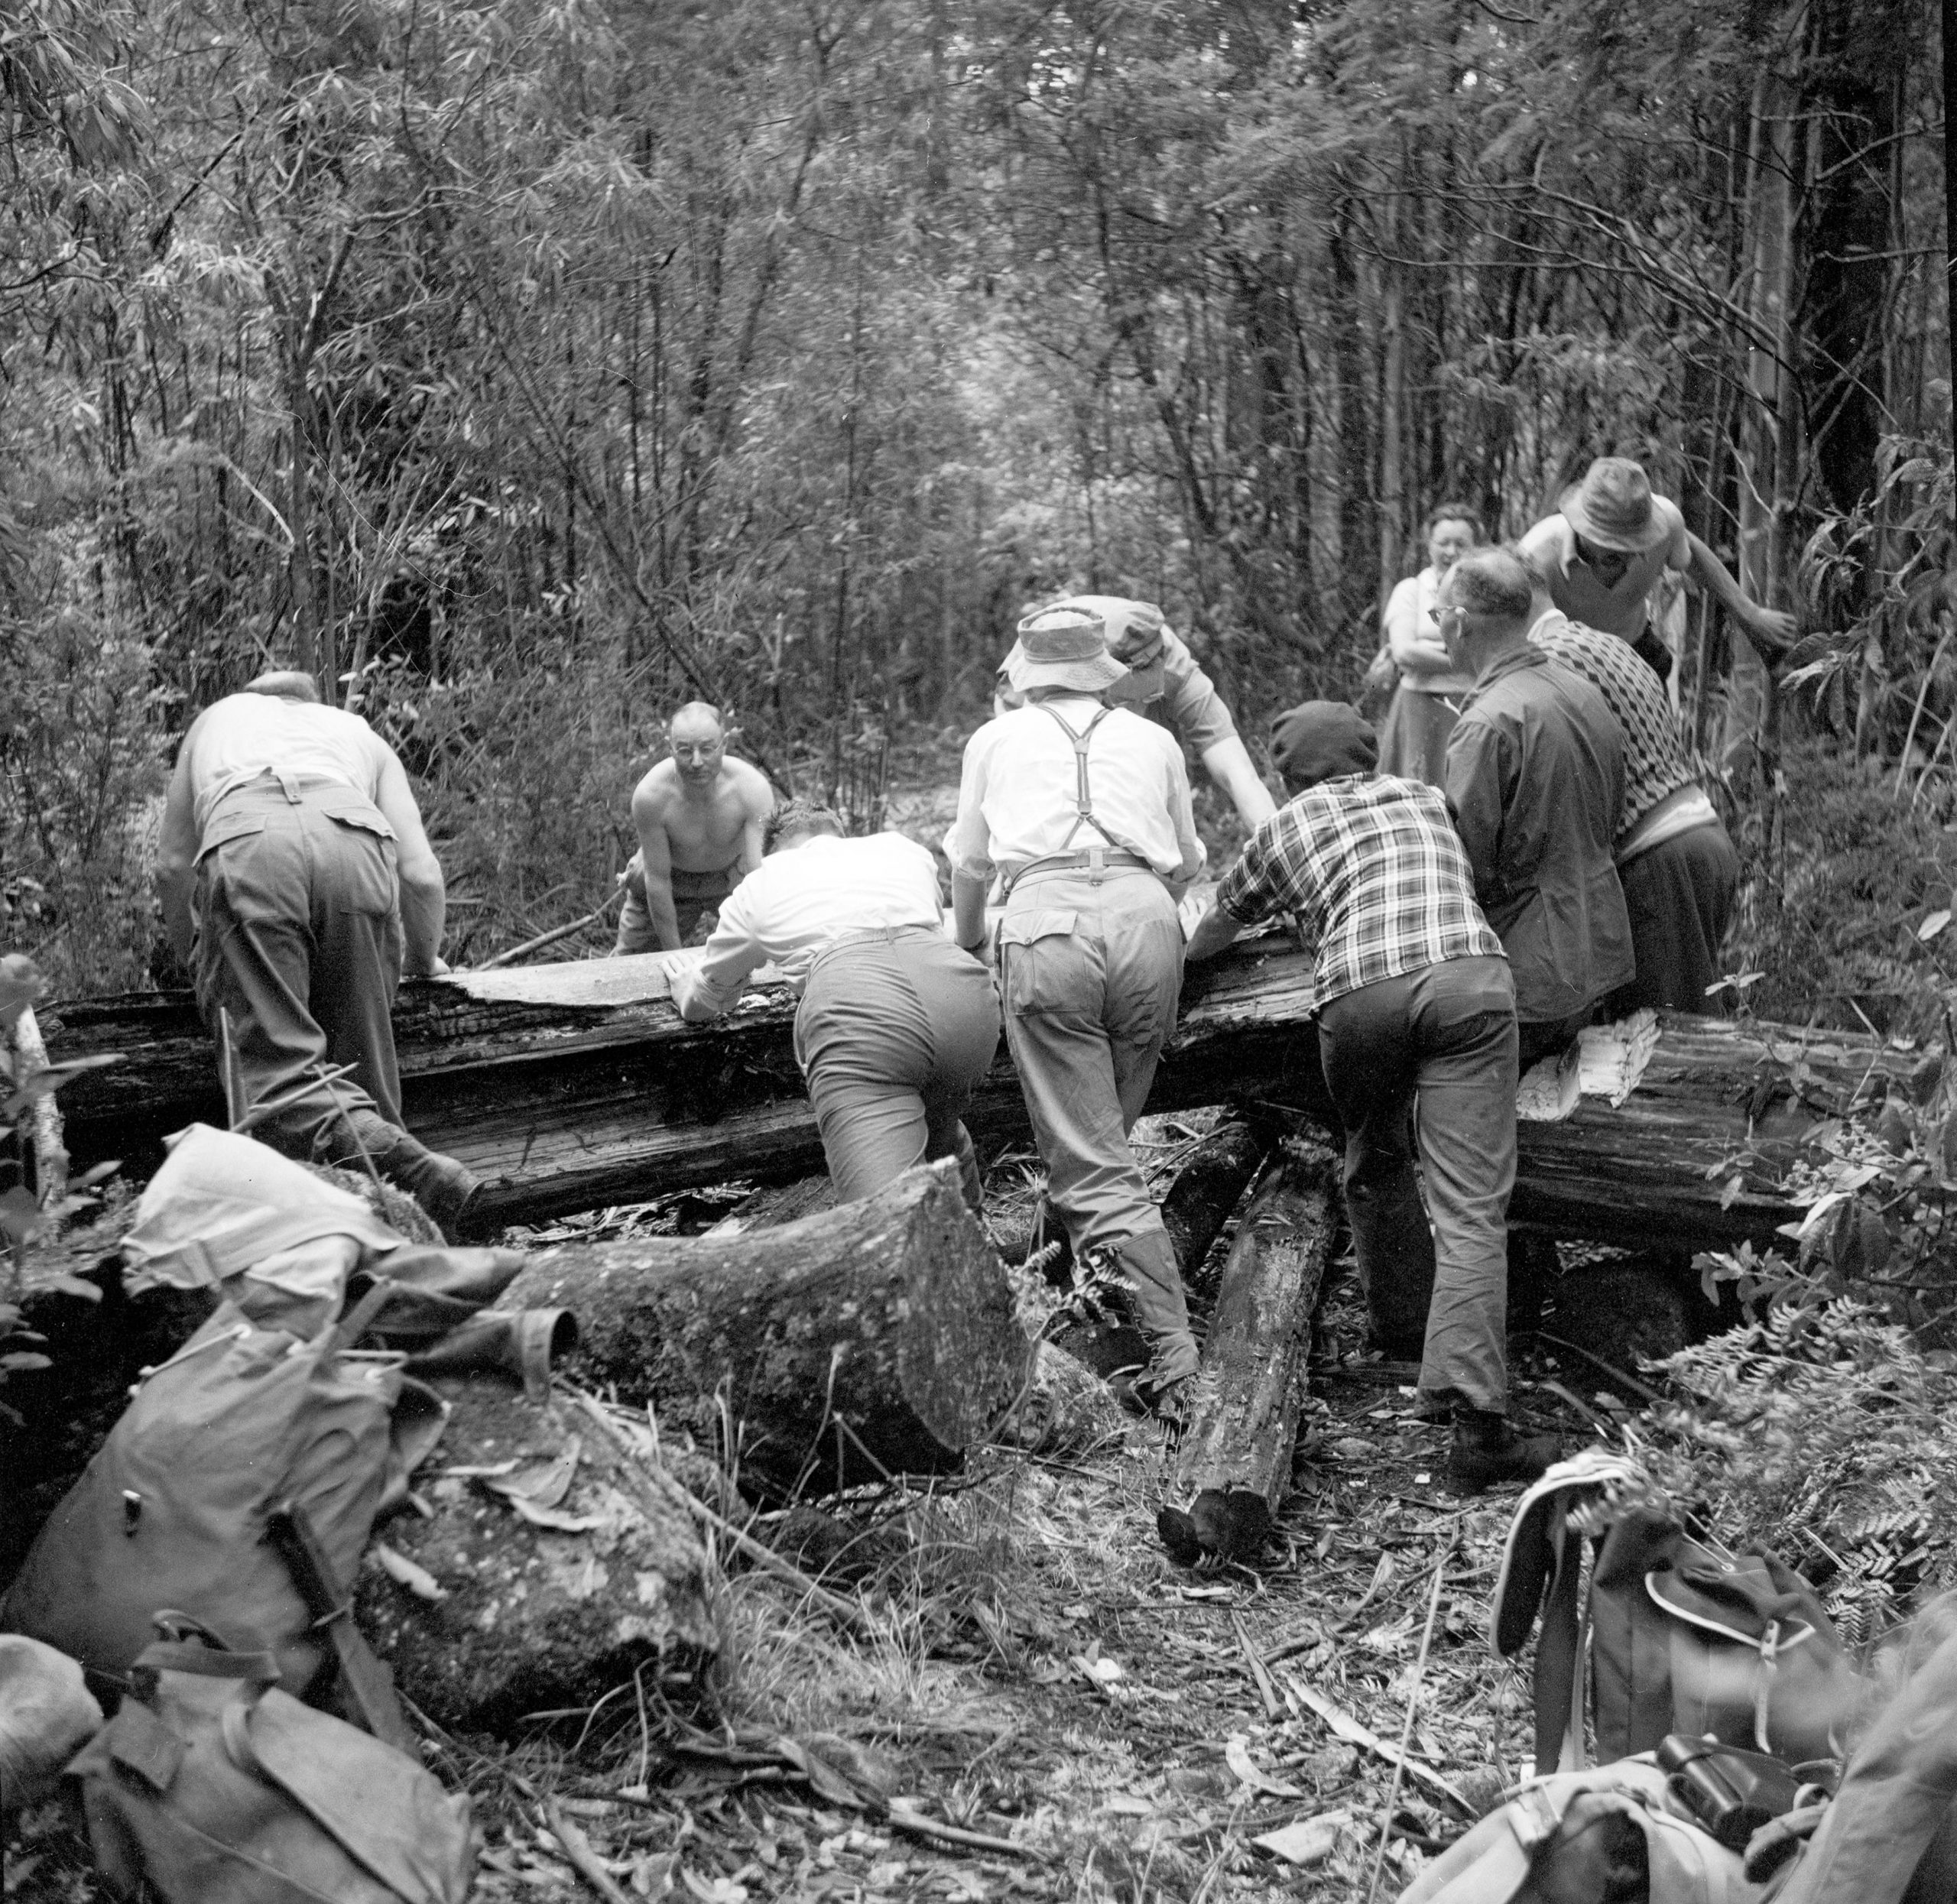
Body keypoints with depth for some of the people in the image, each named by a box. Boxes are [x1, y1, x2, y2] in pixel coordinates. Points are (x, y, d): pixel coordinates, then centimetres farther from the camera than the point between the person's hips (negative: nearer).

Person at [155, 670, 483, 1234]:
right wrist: (424, 960, 46)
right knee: (357, 1079, 6)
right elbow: (422, 875, 28)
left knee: (279, 1074, -13)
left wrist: (196, 963, 52)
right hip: (356, 843, 2)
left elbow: (172, 867, 39)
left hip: (245, 848, -1)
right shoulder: (359, 732, 41)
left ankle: (412, 1170, -37)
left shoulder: (216, 718, 44)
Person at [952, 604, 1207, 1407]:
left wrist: (967, 944, 48)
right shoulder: (1153, 740, 25)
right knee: (1107, 1136, 16)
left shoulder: (997, 739, 22)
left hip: (1046, 922, -2)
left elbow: (969, 866, 29)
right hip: (1147, 918, 2)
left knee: (1092, 1165, -4)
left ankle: (1176, 1359, -12)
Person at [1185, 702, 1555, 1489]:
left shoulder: (1285, 827, 27)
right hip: (1470, 975, 1)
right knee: (1471, 1209, -6)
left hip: (1359, 995, 0)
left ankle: (1396, 1314, 42)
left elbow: (1217, 925, 43)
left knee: (1375, 1162, 28)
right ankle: (1477, 1423, -16)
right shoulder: (1426, 797, 34)